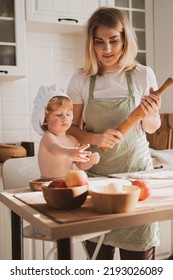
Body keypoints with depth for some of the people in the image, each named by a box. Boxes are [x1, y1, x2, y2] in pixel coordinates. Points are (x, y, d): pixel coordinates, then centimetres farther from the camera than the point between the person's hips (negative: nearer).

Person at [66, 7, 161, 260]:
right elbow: (70, 128, 2)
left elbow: (152, 128, 7)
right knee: (98, 254, 6)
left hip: (136, 171, 0)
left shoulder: (143, 75, -2)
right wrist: (96, 138, -18)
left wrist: (149, 116, -15)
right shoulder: (81, 79, -3)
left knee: (139, 256, 3)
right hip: (95, 173, 0)